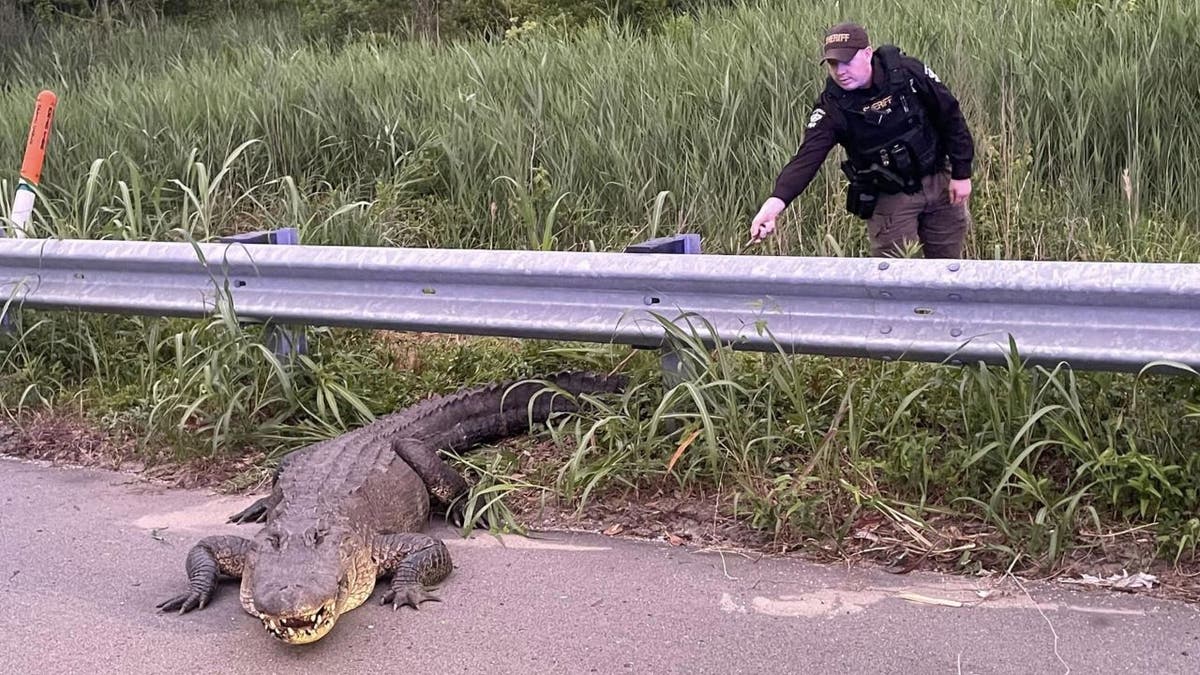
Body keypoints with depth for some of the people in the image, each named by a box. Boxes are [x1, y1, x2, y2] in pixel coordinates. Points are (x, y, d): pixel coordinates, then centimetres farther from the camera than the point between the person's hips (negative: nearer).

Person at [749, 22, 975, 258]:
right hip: (890, 199, -2)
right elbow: (807, 157, -32)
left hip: (940, 184, 2)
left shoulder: (908, 72, -16)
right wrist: (775, 202, -48)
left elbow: (950, 116, -4)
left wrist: (961, 173, -3)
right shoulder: (832, 108, -20)